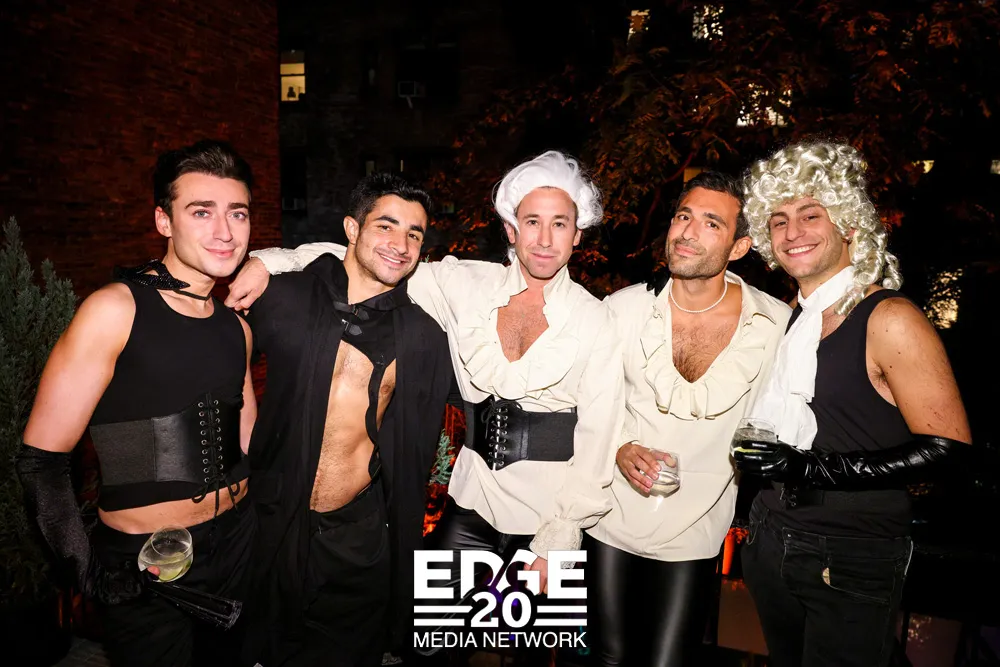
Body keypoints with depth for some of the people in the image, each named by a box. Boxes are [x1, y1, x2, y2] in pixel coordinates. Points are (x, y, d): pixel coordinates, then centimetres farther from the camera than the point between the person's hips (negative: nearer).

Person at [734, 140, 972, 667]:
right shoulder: (791, 317, 5)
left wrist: (812, 468, -22)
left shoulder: (889, 321, -14)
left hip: (851, 561, -6)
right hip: (771, 542, 6)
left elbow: (948, 447, -17)